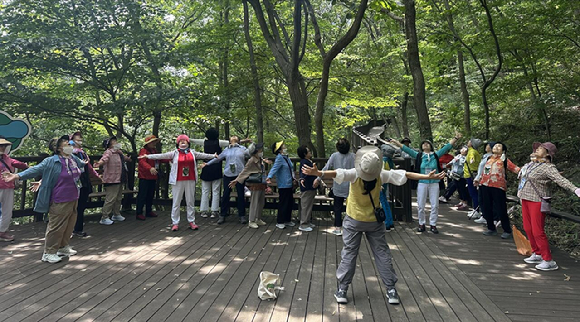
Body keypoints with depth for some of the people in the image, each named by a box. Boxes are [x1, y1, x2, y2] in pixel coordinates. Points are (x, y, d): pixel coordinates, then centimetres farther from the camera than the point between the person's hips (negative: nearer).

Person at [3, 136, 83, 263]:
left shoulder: (74, 159, 7)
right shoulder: (51, 161, -13)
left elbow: (82, 164, 29)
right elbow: (35, 170, -17)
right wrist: (18, 175, -28)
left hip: (73, 200, 7)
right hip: (60, 201, -7)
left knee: (69, 225, 16)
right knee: (56, 227, -2)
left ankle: (63, 247, 32)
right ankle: (49, 253, 11)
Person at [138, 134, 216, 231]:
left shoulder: (192, 152, 9)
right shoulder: (174, 153, 1)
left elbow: (202, 155, 14)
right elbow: (162, 156, -3)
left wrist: (213, 156, 11)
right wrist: (148, 156, -9)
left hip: (190, 180, 2)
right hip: (178, 181, -2)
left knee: (191, 201, 8)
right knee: (176, 202, 3)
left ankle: (192, 221, 18)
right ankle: (175, 223, 11)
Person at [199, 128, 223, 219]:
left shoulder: (205, 142, 2)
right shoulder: (218, 143, -5)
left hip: (206, 171, 3)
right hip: (216, 171, -3)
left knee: (205, 191, 8)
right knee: (215, 191, 2)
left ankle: (204, 211, 9)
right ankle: (214, 211, 2)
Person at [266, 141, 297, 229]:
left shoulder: (286, 157, 13)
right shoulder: (279, 158, -14)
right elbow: (274, 168, -27)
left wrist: (293, 178, 20)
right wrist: (269, 177, -40)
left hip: (289, 185, 9)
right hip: (283, 185, -9)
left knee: (290, 202, 15)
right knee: (283, 203, -4)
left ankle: (288, 220, 28)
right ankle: (279, 222, 7)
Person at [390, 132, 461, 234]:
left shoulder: (436, 155, 3)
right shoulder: (419, 156, 2)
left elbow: (447, 147, 1)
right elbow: (407, 149, -2)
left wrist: (455, 138, -7)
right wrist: (396, 143, -8)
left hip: (434, 183, 0)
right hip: (422, 183, 0)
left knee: (435, 205, 4)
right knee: (420, 205, 5)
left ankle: (433, 225, 16)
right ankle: (421, 224, 19)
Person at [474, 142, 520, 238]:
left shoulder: (504, 160, 1)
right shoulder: (489, 159, 17)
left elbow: (516, 169, -9)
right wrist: (479, 180, 23)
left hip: (498, 187, -5)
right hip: (485, 186, 6)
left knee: (501, 210, -3)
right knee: (486, 208, 9)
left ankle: (507, 230, 13)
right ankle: (491, 228, 25)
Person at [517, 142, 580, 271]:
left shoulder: (548, 167, -15)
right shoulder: (531, 164, 9)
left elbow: (560, 179, -29)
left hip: (537, 201, -9)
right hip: (525, 199, 9)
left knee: (537, 232, -8)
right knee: (528, 229, 14)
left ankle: (549, 261, 2)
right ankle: (537, 254, 28)